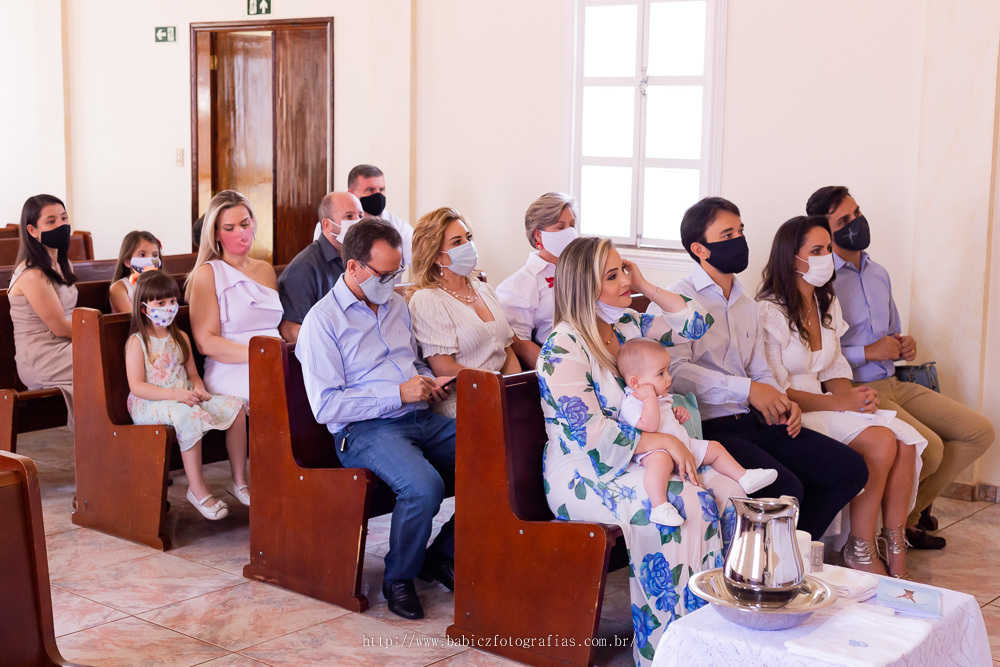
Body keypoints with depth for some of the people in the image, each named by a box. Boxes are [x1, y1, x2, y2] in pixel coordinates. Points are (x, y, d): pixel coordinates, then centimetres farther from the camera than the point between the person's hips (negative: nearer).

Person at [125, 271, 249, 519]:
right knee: (188, 414, -39)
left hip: (183, 399, 7)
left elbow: (192, 373, 18)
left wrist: (198, 388, -8)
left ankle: (239, 481, -7)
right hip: (148, 405, -7)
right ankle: (197, 489, -30)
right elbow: (136, 386, -14)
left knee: (235, 406, -11)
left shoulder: (180, 338, 16)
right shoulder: (137, 342, -5)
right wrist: (174, 394, -24)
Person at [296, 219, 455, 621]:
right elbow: (325, 406, -12)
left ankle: (441, 556, 3)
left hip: (420, 418, 7)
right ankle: (399, 578, -7)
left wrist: (431, 383, 11)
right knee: (424, 486, -35)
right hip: (365, 430, -7)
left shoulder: (396, 305, 20)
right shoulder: (322, 320, -3)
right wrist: (398, 394, -16)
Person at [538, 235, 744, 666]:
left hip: (635, 462, 8)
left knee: (727, 490, -17)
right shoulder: (563, 348, -14)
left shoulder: (627, 324, 10)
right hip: (585, 478, -8)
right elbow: (589, 432, -21)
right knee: (684, 502, -32)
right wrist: (664, 441, -22)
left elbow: (693, 323, 19)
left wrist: (645, 286, 7)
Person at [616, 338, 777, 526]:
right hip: (655, 449, -11)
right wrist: (650, 397, -26)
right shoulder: (631, 403, -15)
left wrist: (678, 414, 12)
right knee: (661, 460, -44)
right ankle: (660, 507, -54)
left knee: (715, 448, 15)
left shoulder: (662, 397, 18)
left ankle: (744, 478, 26)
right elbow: (649, 426, -31)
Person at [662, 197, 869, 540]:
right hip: (709, 428, -8)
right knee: (785, 487, -29)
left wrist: (783, 402, 1)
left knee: (850, 468, -2)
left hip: (756, 422, 8)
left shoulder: (747, 305, 22)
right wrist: (746, 389, -21)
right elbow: (675, 372, -19)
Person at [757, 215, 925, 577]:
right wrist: (838, 403, -20)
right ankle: (860, 549, -13)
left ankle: (895, 549, -9)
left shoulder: (827, 304, 15)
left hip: (828, 406, 8)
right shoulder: (769, 312, -12)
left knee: (907, 440, -16)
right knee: (880, 440, -26)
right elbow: (775, 391, -16)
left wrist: (853, 395, -6)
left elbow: (836, 369, 17)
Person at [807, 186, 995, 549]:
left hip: (895, 383, 9)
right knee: (929, 448, -27)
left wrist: (904, 345, 5)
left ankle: (913, 508, 13)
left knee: (980, 432, 3)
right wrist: (868, 352, -18)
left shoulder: (878, 274, 17)